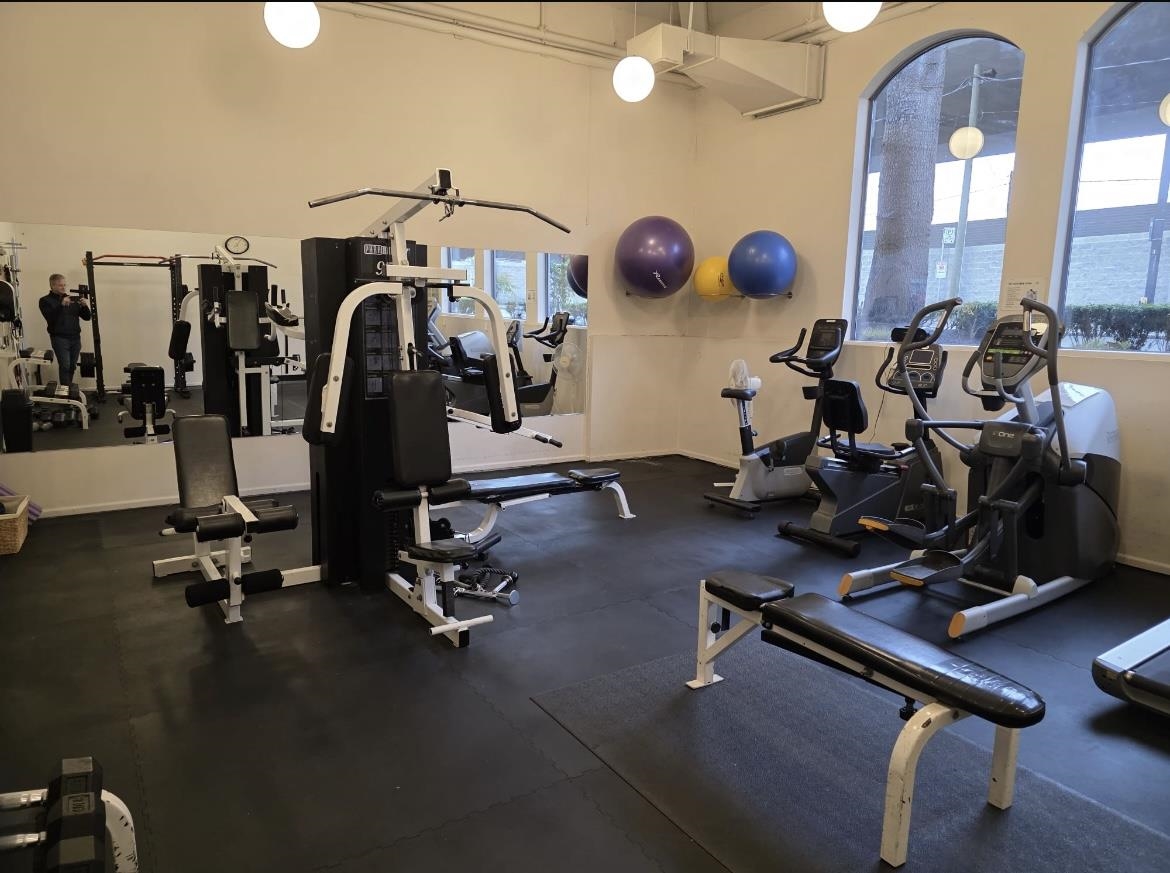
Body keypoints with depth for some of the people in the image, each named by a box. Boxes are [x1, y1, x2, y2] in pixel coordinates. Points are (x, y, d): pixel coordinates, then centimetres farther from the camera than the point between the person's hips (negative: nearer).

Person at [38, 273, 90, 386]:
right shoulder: (46, 300, 3)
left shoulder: (72, 299, 16)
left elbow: (87, 317, 11)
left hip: (75, 338, 4)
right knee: (65, 366, -13)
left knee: (72, 367, 6)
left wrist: (84, 306, -9)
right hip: (59, 338, -4)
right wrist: (61, 305, -25)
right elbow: (50, 317, -14)